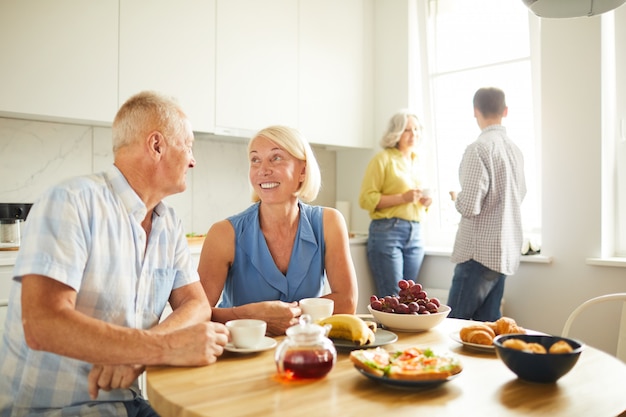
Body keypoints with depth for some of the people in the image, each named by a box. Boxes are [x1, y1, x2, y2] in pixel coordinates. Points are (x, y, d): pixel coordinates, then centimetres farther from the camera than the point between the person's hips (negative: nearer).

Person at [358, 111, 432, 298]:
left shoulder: (417, 161, 17)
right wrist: (403, 197, -18)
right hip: (387, 231, -6)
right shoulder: (383, 159, -3)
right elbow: (366, 199, -10)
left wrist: (425, 202, 5)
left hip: (415, 234, 6)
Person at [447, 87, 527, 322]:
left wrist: (456, 198, 1)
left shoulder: (479, 148, -14)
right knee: (487, 323, 13)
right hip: (507, 253, 8)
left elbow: (470, 207, -20)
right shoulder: (514, 149, 10)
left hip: (480, 252, -8)